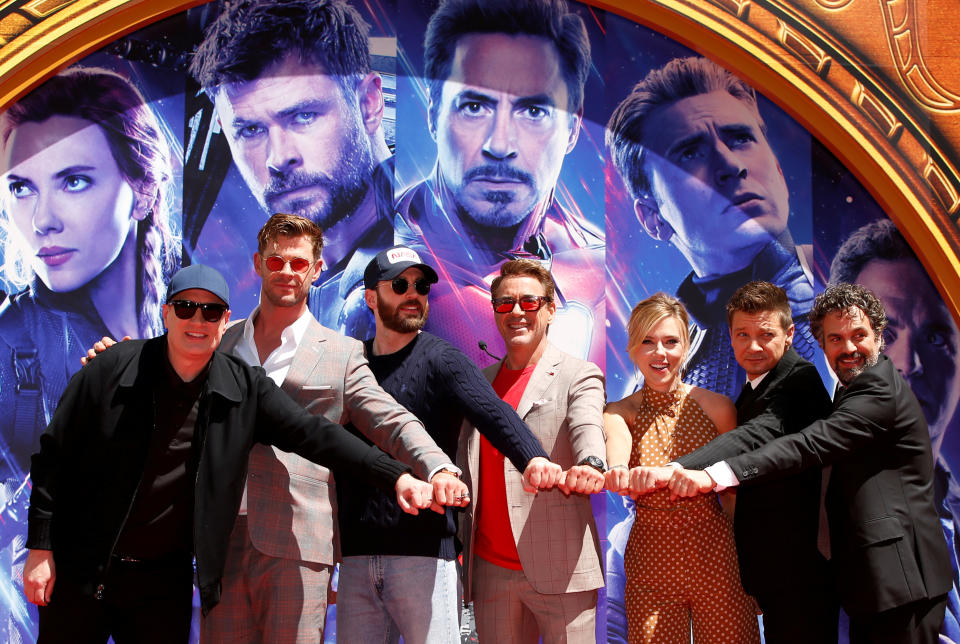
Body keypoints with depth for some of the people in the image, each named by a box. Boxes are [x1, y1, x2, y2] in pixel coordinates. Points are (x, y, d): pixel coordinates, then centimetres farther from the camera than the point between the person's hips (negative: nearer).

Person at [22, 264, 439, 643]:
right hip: (81, 568, -1)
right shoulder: (112, 370, -9)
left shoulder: (244, 391, -3)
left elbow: (313, 435, -8)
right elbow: (56, 456, -4)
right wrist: (40, 548, -6)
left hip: (165, 579, 2)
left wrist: (396, 476, -17)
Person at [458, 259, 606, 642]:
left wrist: (591, 464, -42)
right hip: (490, 568, 5)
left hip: (559, 568, -4)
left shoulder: (579, 376, 1)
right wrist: (460, 548, 10)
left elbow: (587, 427, -20)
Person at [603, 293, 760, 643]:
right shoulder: (620, 413, -3)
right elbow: (616, 443, -27)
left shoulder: (717, 407, -3)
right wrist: (618, 470, -51)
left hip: (716, 555, 0)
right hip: (650, 562, 0)